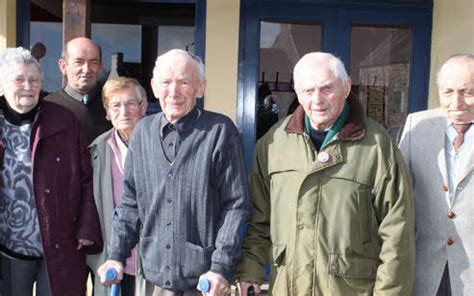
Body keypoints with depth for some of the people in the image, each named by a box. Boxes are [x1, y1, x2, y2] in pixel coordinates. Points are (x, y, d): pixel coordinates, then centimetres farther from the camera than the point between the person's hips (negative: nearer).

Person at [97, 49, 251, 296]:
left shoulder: (220, 130, -9)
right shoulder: (143, 131, 3)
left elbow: (236, 204, -9)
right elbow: (131, 201, 10)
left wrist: (221, 267, -12)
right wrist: (117, 255, 6)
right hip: (156, 274, 4)